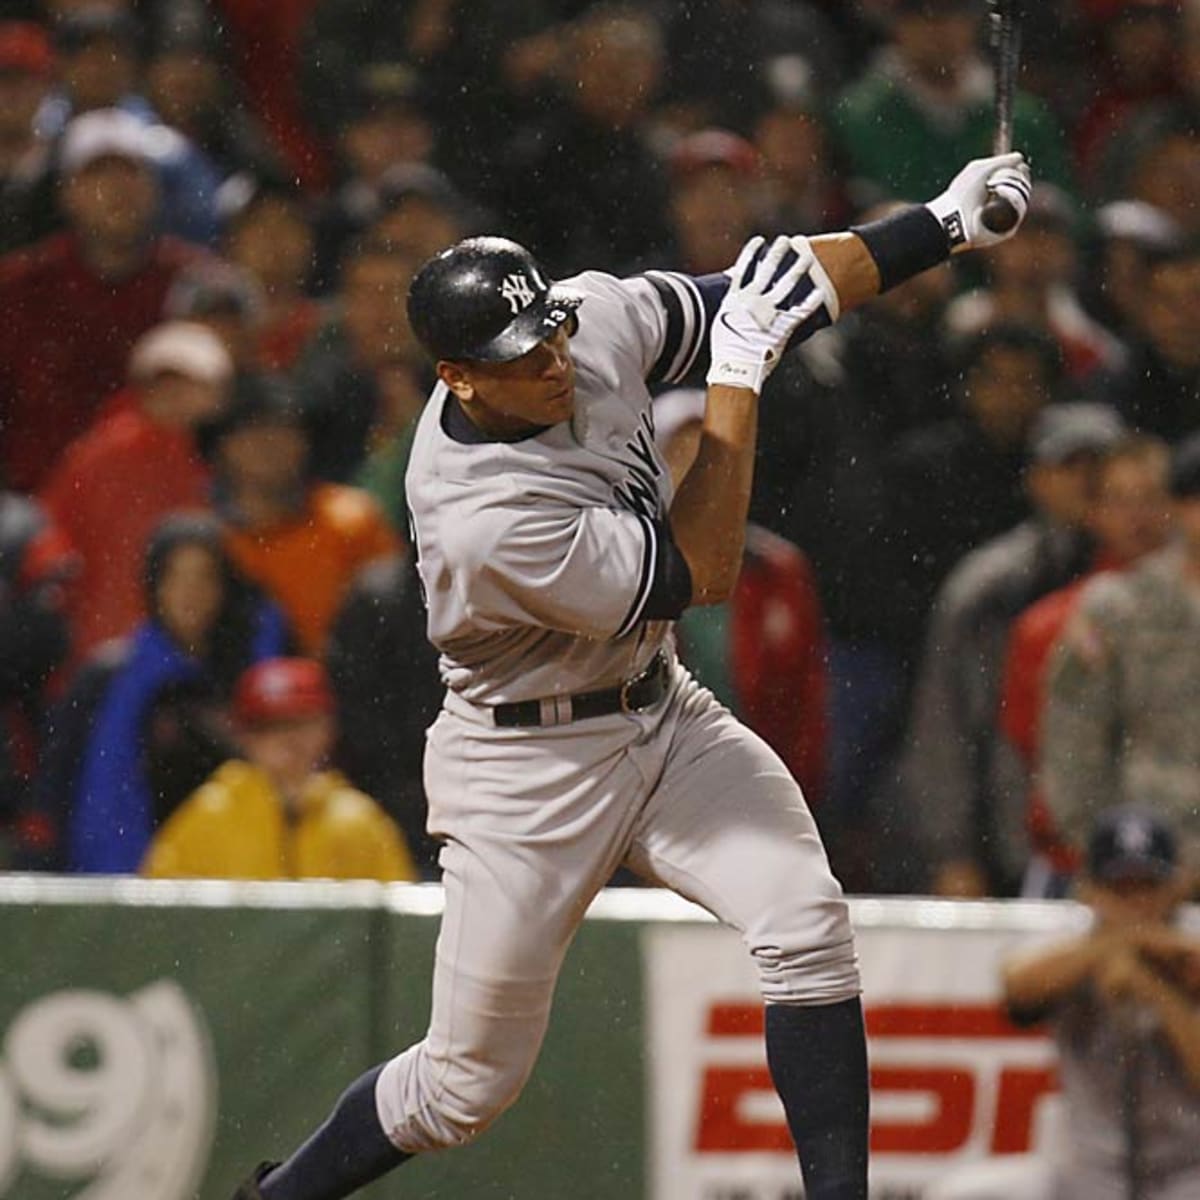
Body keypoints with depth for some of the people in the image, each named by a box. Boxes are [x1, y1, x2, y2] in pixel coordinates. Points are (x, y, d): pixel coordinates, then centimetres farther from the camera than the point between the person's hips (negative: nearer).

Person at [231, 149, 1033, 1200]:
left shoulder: (598, 317, -12)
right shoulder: (481, 517, -32)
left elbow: (775, 290, 3)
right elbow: (702, 575, -22)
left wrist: (944, 223, -5)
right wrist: (739, 375, -22)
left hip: (664, 719, 6)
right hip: (526, 767, -6)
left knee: (808, 926, -18)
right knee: (471, 1082, 3)